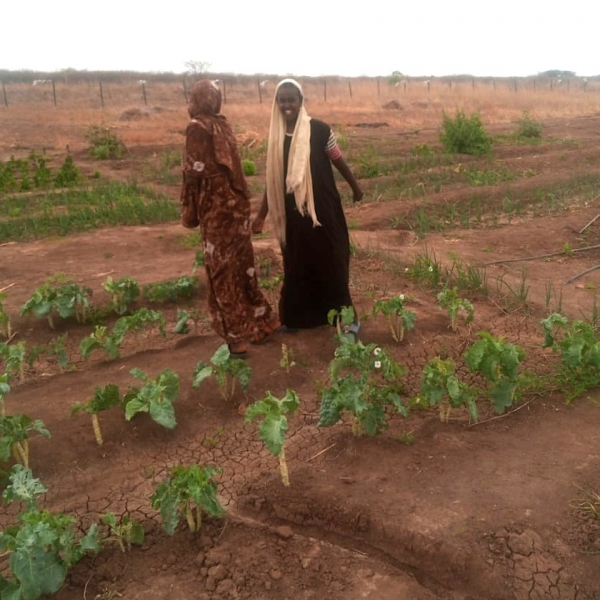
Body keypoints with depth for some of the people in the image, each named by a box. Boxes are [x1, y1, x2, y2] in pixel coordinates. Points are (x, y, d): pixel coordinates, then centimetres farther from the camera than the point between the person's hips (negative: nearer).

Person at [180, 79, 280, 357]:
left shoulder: (197, 127, -11)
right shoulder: (223, 125, 11)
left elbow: (195, 172, -14)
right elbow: (229, 166, 12)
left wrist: (189, 212, -6)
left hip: (216, 208, -7)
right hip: (236, 202, 7)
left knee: (223, 272, 1)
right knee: (241, 265, 16)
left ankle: (237, 338, 7)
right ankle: (259, 323, 26)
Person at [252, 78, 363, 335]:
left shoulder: (319, 130, -11)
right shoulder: (277, 135, 2)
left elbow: (338, 161, 2)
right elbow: (273, 179, 7)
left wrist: (355, 187, 15)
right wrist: (261, 215, 7)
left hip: (322, 208, -4)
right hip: (293, 213, 4)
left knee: (330, 260, 5)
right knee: (297, 263, 13)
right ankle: (300, 316, 28)